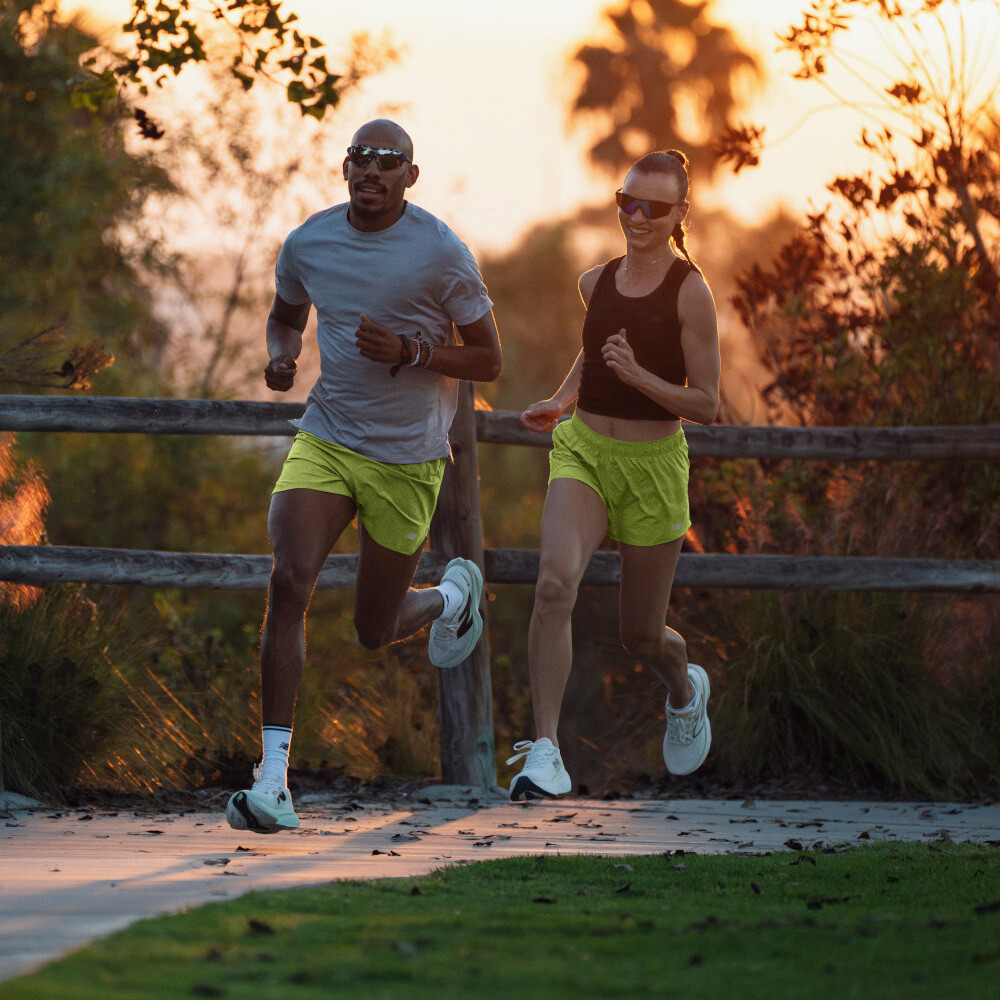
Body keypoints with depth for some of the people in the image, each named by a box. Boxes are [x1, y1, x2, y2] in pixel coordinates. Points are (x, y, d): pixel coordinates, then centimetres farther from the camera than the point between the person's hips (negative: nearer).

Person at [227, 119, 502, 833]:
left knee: (375, 629, 9)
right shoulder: (307, 244, 0)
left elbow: (488, 360, -3)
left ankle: (453, 595, 47)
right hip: (324, 442, 2)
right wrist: (281, 356, -3)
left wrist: (409, 352, -20)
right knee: (289, 581, -22)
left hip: (408, 459, -2)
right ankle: (274, 778, -23)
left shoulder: (441, 253, -11)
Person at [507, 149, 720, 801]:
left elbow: (706, 406, -11)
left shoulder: (690, 293, -10)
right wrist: (560, 402, 14)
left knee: (642, 637, 10)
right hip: (582, 453, 3)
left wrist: (637, 376, -24)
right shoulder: (597, 282, 5)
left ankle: (685, 689, 48)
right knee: (555, 582, -26)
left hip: (653, 464, -3)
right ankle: (545, 750, -28)